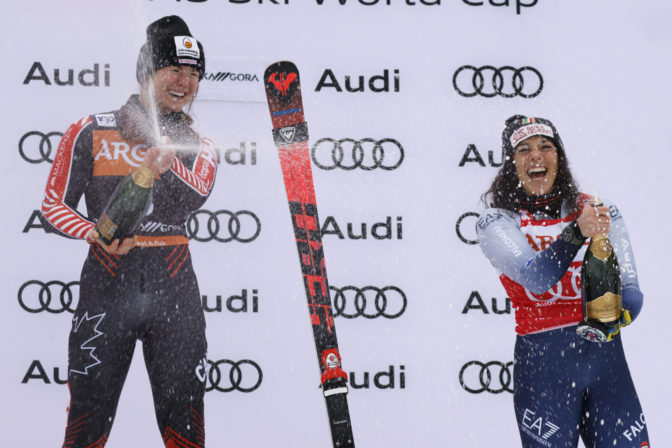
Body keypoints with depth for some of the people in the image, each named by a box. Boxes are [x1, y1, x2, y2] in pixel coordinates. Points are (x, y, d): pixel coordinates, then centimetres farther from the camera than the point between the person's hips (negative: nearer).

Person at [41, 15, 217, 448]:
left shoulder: (198, 146, 11)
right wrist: (96, 233, -16)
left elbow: (192, 199, -10)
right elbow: (54, 205, 3)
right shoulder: (92, 133, 2)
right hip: (108, 281, -2)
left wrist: (167, 163, -30)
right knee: (90, 413, -3)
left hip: (174, 286, 2)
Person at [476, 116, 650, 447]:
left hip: (606, 357, 3)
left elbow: (630, 288, 2)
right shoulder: (497, 222, -2)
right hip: (542, 365, -2)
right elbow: (538, 278, -19)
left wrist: (620, 314, -20)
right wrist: (576, 233, -33)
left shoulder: (600, 212, 6)